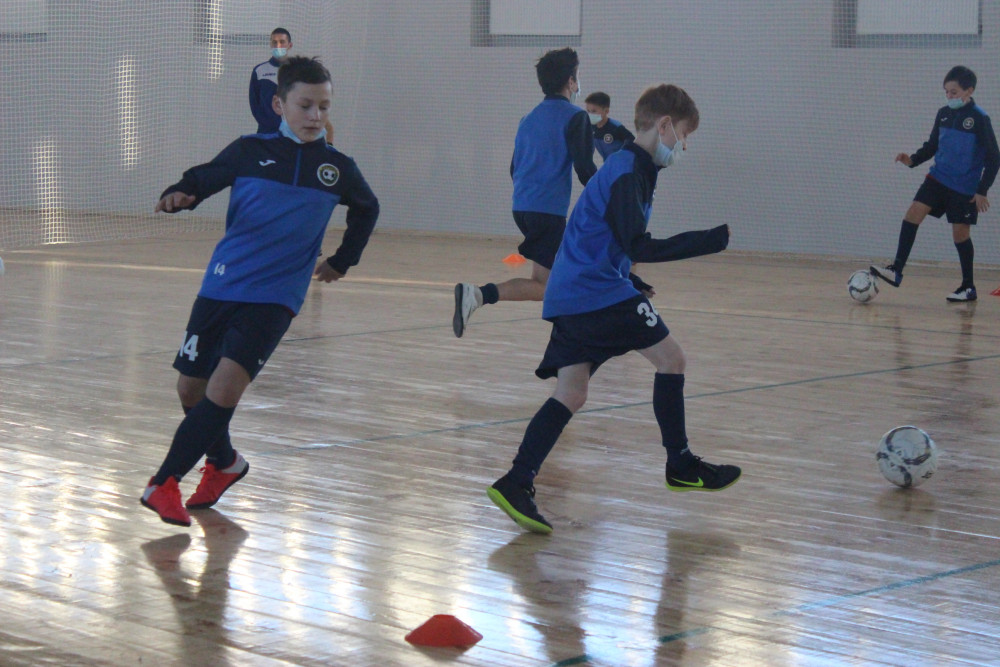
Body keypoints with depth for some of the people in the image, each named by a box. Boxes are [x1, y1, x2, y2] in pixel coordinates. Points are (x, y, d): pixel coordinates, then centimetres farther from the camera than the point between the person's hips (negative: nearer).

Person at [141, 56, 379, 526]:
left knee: (225, 387, -19)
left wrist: (342, 261, 23)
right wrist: (177, 196, -19)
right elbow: (202, 179, 3)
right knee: (190, 386, 10)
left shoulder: (337, 169, 3)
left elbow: (367, 209, 22)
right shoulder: (250, 152, -1)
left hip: (274, 297, -2)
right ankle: (224, 462, 38)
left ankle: (164, 483, -11)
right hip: (221, 287, 2)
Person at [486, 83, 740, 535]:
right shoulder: (628, 172, -14)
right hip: (599, 291, -10)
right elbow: (639, 247, -22)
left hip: (570, 296, 10)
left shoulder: (630, 166, 18)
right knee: (669, 358, 2)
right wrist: (713, 240, -21)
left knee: (570, 395, 4)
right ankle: (681, 466, 12)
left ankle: (516, 484, -6)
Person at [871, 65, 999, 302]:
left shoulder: (979, 119, -12)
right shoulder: (943, 114, 5)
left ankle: (968, 287, 16)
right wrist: (912, 160, -2)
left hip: (965, 188, -5)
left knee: (961, 233, 1)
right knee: (913, 214, -10)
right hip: (939, 177, 5)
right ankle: (897, 270, -9)